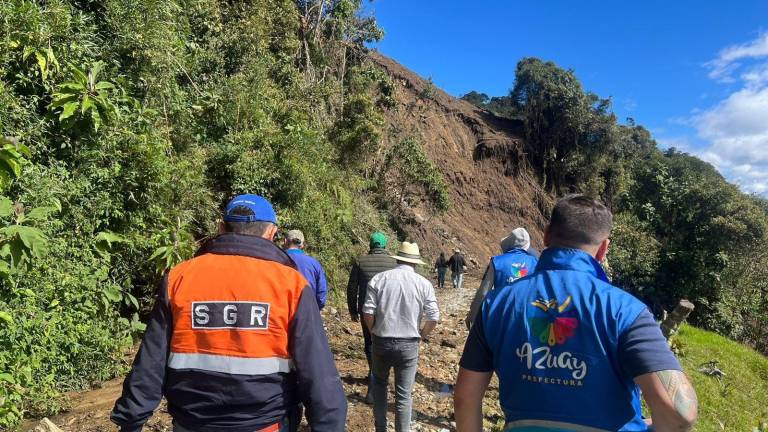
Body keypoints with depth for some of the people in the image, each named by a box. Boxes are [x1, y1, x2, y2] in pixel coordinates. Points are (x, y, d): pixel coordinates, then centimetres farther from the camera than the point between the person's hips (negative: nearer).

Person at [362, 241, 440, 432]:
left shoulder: (379, 278, -4)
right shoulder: (424, 283, -4)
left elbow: (368, 312, -8)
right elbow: (433, 317, -7)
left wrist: (375, 332, 9)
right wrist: (420, 335, 9)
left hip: (382, 342, 1)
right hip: (409, 345, -1)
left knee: (379, 384, 24)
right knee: (404, 395, 11)